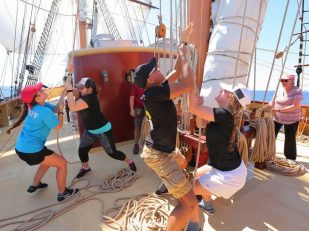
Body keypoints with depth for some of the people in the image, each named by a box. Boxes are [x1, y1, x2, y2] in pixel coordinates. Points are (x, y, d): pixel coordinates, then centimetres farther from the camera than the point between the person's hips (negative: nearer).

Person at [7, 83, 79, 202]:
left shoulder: (34, 106, 3)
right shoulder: (45, 111, -23)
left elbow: (56, 108, 7)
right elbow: (58, 127, -11)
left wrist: (62, 95, 0)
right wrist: (61, 111, -6)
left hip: (21, 148, 9)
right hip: (31, 151, -9)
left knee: (48, 160, 31)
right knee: (62, 163, 3)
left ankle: (34, 185, 46)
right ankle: (62, 193, 17)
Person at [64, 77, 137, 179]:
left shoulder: (90, 98, -29)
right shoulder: (83, 95, 0)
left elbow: (73, 107, -38)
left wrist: (69, 90, -31)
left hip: (103, 131, -8)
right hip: (90, 130, 8)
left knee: (112, 152, 4)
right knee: (82, 150, 11)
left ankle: (130, 162, 27)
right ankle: (85, 167, 40)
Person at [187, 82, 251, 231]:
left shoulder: (225, 114, -29)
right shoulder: (225, 115, -1)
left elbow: (192, 109, -34)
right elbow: (200, 124, 7)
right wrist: (200, 104, -7)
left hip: (229, 175, -9)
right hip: (227, 167, 9)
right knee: (196, 175, 28)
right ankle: (208, 206, 50)